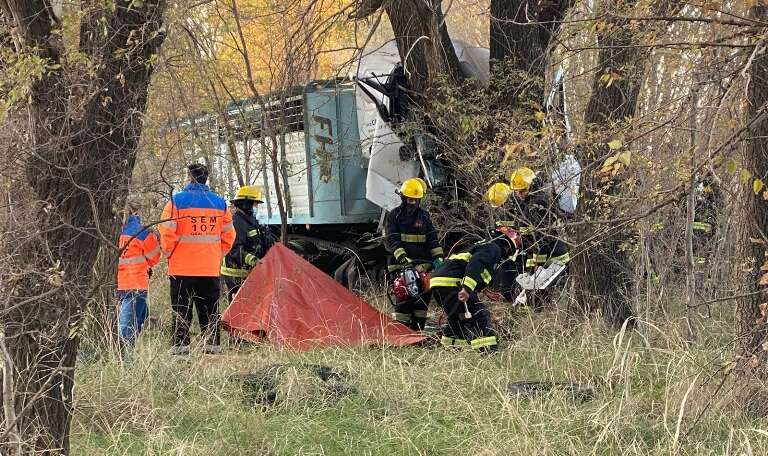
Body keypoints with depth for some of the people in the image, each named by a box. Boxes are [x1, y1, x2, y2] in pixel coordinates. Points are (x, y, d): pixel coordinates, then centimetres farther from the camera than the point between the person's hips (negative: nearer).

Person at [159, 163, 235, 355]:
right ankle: (213, 345, 9)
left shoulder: (177, 201, -6)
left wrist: (168, 254, 5)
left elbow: (166, 233, -9)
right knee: (209, 309, 9)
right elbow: (229, 234, 11)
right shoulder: (219, 202, 8)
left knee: (181, 309, 2)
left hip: (182, 269, -3)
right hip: (211, 268, 3)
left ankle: (180, 345, 0)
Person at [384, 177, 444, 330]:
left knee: (424, 296, 3)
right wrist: (402, 257, -23)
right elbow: (392, 240, -8)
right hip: (401, 265, -4)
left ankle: (417, 330, 12)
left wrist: (438, 256, -6)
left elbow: (432, 238, 9)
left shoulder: (424, 216, 14)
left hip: (423, 264, 4)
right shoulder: (394, 216, 3)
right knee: (404, 297, -11)